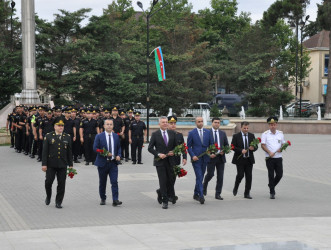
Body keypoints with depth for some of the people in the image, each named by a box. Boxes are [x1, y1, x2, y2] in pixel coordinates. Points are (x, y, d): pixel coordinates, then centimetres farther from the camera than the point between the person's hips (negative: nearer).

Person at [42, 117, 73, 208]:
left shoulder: (67, 137, 8)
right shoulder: (48, 136, 1)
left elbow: (69, 152, 10)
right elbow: (45, 151, -2)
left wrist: (70, 165, 7)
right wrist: (44, 164, -7)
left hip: (63, 165, 2)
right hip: (51, 164, -2)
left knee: (61, 184, 2)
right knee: (48, 182, -1)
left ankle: (58, 202, 12)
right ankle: (48, 197, 26)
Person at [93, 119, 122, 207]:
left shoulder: (116, 136, 9)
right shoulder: (99, 136, -1)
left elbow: (119, 147, 16)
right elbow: (95, 148, -7)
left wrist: (119, 155, -3)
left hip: (113, 162, 1)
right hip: (103, 163, -1)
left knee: (114, 182, -10)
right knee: (102, 182, 9)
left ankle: (115, 200, -12)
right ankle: (103, 199, 24)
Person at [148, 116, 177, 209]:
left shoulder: (172, 133, 7)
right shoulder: (155, 134, -1)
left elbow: (176, 145, 15)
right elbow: (150, 148, -1)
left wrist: (173, 152, -5)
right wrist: (158, 154, -13)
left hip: (170, 161, 3)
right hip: (160, 161, -3)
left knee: (171, 180, 9)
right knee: (163, 181, -4)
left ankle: (171, 196, 30)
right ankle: (164, 201, 0)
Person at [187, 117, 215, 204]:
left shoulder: (208, 132, 8)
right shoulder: (191, 133, -1)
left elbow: (212, 144, 10)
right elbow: (188, 146, 0)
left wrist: (212, 153, -8)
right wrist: (192, 156, -13)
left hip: (205, 158, 4)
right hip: (196, 158, -4)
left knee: (201, 177, 11)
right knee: (199, 177, -12)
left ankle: (196, 194, 25)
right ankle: (201, 196, -15)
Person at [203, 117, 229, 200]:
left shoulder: (223, 133, 13)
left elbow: (226, 145, 15)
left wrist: (224, 151, -4)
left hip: (220, 157, 4)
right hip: (211, 156, -4)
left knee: (220, 176, 1)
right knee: (210, 174, -6)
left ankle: (218, 194, 8)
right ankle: (204, 185, 26)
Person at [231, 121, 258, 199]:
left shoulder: (252, 136, 10)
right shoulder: (236, 136, -1)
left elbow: (256, 147, 10)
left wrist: (253, 148, -14)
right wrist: (241, 150, -20)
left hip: (249, 159, 3)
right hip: (240, 159, -3)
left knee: (249, 176, 1)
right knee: (240, 175, -12)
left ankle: (247, 193, 9)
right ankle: (236, 188, 17)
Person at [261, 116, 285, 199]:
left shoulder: (280, 133, 10)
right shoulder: (265, 134, -1)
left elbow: (283, 144, 16)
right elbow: (263, 145, -6)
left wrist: (281, 148, -7)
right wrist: (269, 152, -20)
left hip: (278, 158, 3)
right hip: (270, 158, -3)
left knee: (279, 174, 1)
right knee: (271, 175, -1)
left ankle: (271, 185, 29)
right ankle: (272, 192, 7)